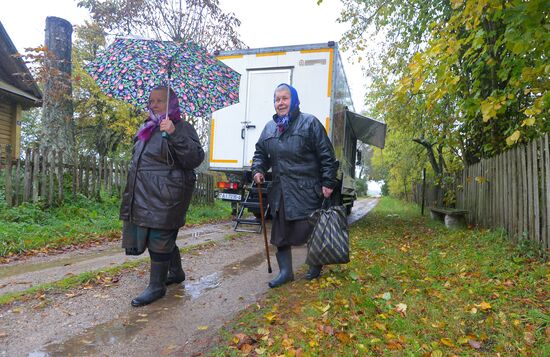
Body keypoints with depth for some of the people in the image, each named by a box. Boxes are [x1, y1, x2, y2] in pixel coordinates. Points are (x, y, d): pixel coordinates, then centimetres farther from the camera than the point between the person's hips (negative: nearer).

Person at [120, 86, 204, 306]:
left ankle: (157, 286, 11)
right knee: (165, 235, 17)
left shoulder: (181, 128, -8)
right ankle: (176, 272, 35)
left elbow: (196, 158, -22)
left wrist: (174, 134, -31)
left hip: (165, 195, -8)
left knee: (159, 238, -3)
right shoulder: (147, 128, 17)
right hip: (144, 193, 8)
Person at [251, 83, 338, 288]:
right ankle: (285, 272, 22)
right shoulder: (269, 128, 13)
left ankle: (316, 265, 27)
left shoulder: (309, 123, -2)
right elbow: (260, 152, 22)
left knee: (308, 229, 1)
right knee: (280, 231, 9)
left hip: (306, 190, -5)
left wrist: (328, 182, -10)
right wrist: (258, 170, 1)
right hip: (279, 191, 6)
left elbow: (326, 155, -5)